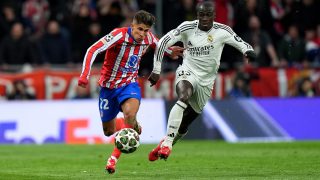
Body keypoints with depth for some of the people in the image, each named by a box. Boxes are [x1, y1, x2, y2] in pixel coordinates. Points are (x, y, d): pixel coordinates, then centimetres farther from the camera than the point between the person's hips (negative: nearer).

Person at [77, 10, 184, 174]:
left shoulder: (148, 38, -8)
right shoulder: (119, 35, -24)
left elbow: (158, 44, 19)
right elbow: (93, 50, -32)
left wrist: (170, 52, 22)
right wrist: (85, 75, -42)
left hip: (129, 85, 2)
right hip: (109, 86, -2)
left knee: (130, 113, -33)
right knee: (109, 132, 8)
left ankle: (114, 157, -18)